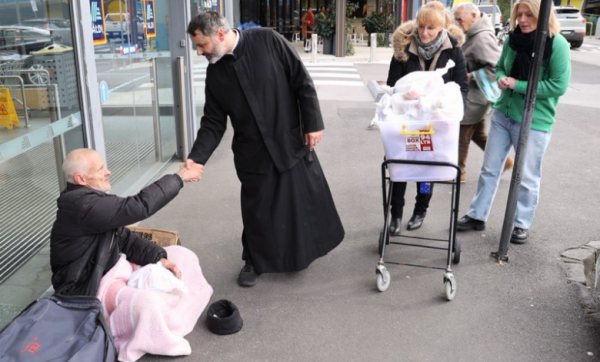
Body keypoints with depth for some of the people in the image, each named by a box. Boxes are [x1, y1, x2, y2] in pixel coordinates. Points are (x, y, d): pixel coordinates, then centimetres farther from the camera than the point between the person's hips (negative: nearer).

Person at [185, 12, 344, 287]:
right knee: (257, 210, 9)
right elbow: (213, 122, -1)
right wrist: (197, 157, -13)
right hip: (252, 154, 2)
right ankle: (254, 261, 31)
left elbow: (302, 82, -8)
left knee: (308, 200, 12)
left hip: (292, 143, -1)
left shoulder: (268, 41, -11)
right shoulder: (215, 73, -1)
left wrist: (313, 123, -10)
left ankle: (307, 249, 38)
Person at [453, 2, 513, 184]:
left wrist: (471, 77, -23)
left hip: (475, 96, -10)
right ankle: (501, 159, 30)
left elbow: (496, 67, -28)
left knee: (462, 135, 2)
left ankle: (458, 171, 14)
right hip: (473, 95, 10)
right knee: (478, 134, 19)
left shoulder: (483, 37, -22)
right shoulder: (473, 35, 10)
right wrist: (469, 75, 8)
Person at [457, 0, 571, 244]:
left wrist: (517, 85, -20)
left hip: (534, 122, -5)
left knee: (527, 178, 8)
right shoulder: (513, 38, 0)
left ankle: (522, 224, 25)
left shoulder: (557, 44, -15)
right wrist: (501, 79, -10)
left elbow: (558, 86, -18)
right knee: (489, 168, 13)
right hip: (503, 114, 5)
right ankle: (477, 216, 26)